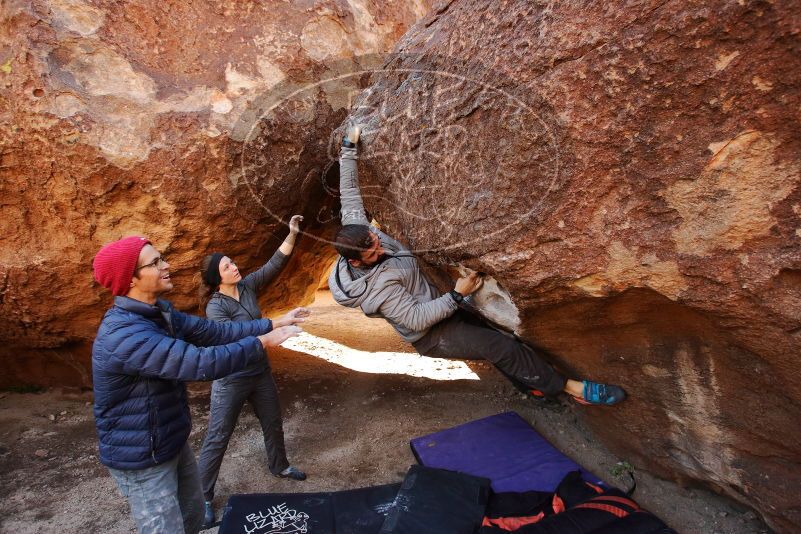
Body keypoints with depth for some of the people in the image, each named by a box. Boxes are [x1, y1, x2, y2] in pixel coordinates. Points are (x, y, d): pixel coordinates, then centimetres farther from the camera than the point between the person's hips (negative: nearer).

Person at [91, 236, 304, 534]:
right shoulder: (123, 335, -33)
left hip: (173, 443, 9)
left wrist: (270, 324, -6)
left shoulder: (160, 312, -1)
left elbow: (214, 331, 0)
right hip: (141, 459, -9)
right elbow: (201, 363, -36)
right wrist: (261, 343, -25)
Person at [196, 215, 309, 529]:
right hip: (231, 379, -6)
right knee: (218, 438, 4)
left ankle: (279, 466, 46)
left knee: (273, 423, 22)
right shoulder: (215, 307, -19)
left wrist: (292, 234, -23)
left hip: (260, 371, 6)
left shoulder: (248, 286, -4)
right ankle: (202, 498, 21)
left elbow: (275, 264, -9)